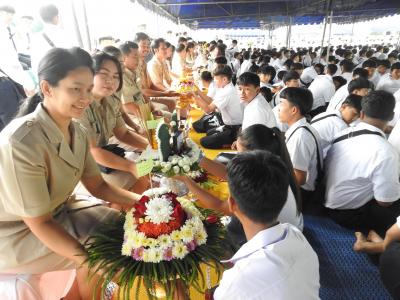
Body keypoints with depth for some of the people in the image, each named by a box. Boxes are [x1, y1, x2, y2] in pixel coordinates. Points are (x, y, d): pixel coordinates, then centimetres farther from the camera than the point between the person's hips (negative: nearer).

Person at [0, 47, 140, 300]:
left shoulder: (75, 131, -7)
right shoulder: (22, 141, -31)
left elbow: (98, 186, -2)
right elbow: (39, 223, -26)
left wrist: (142, 201, -15)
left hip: (57, 211, 7)